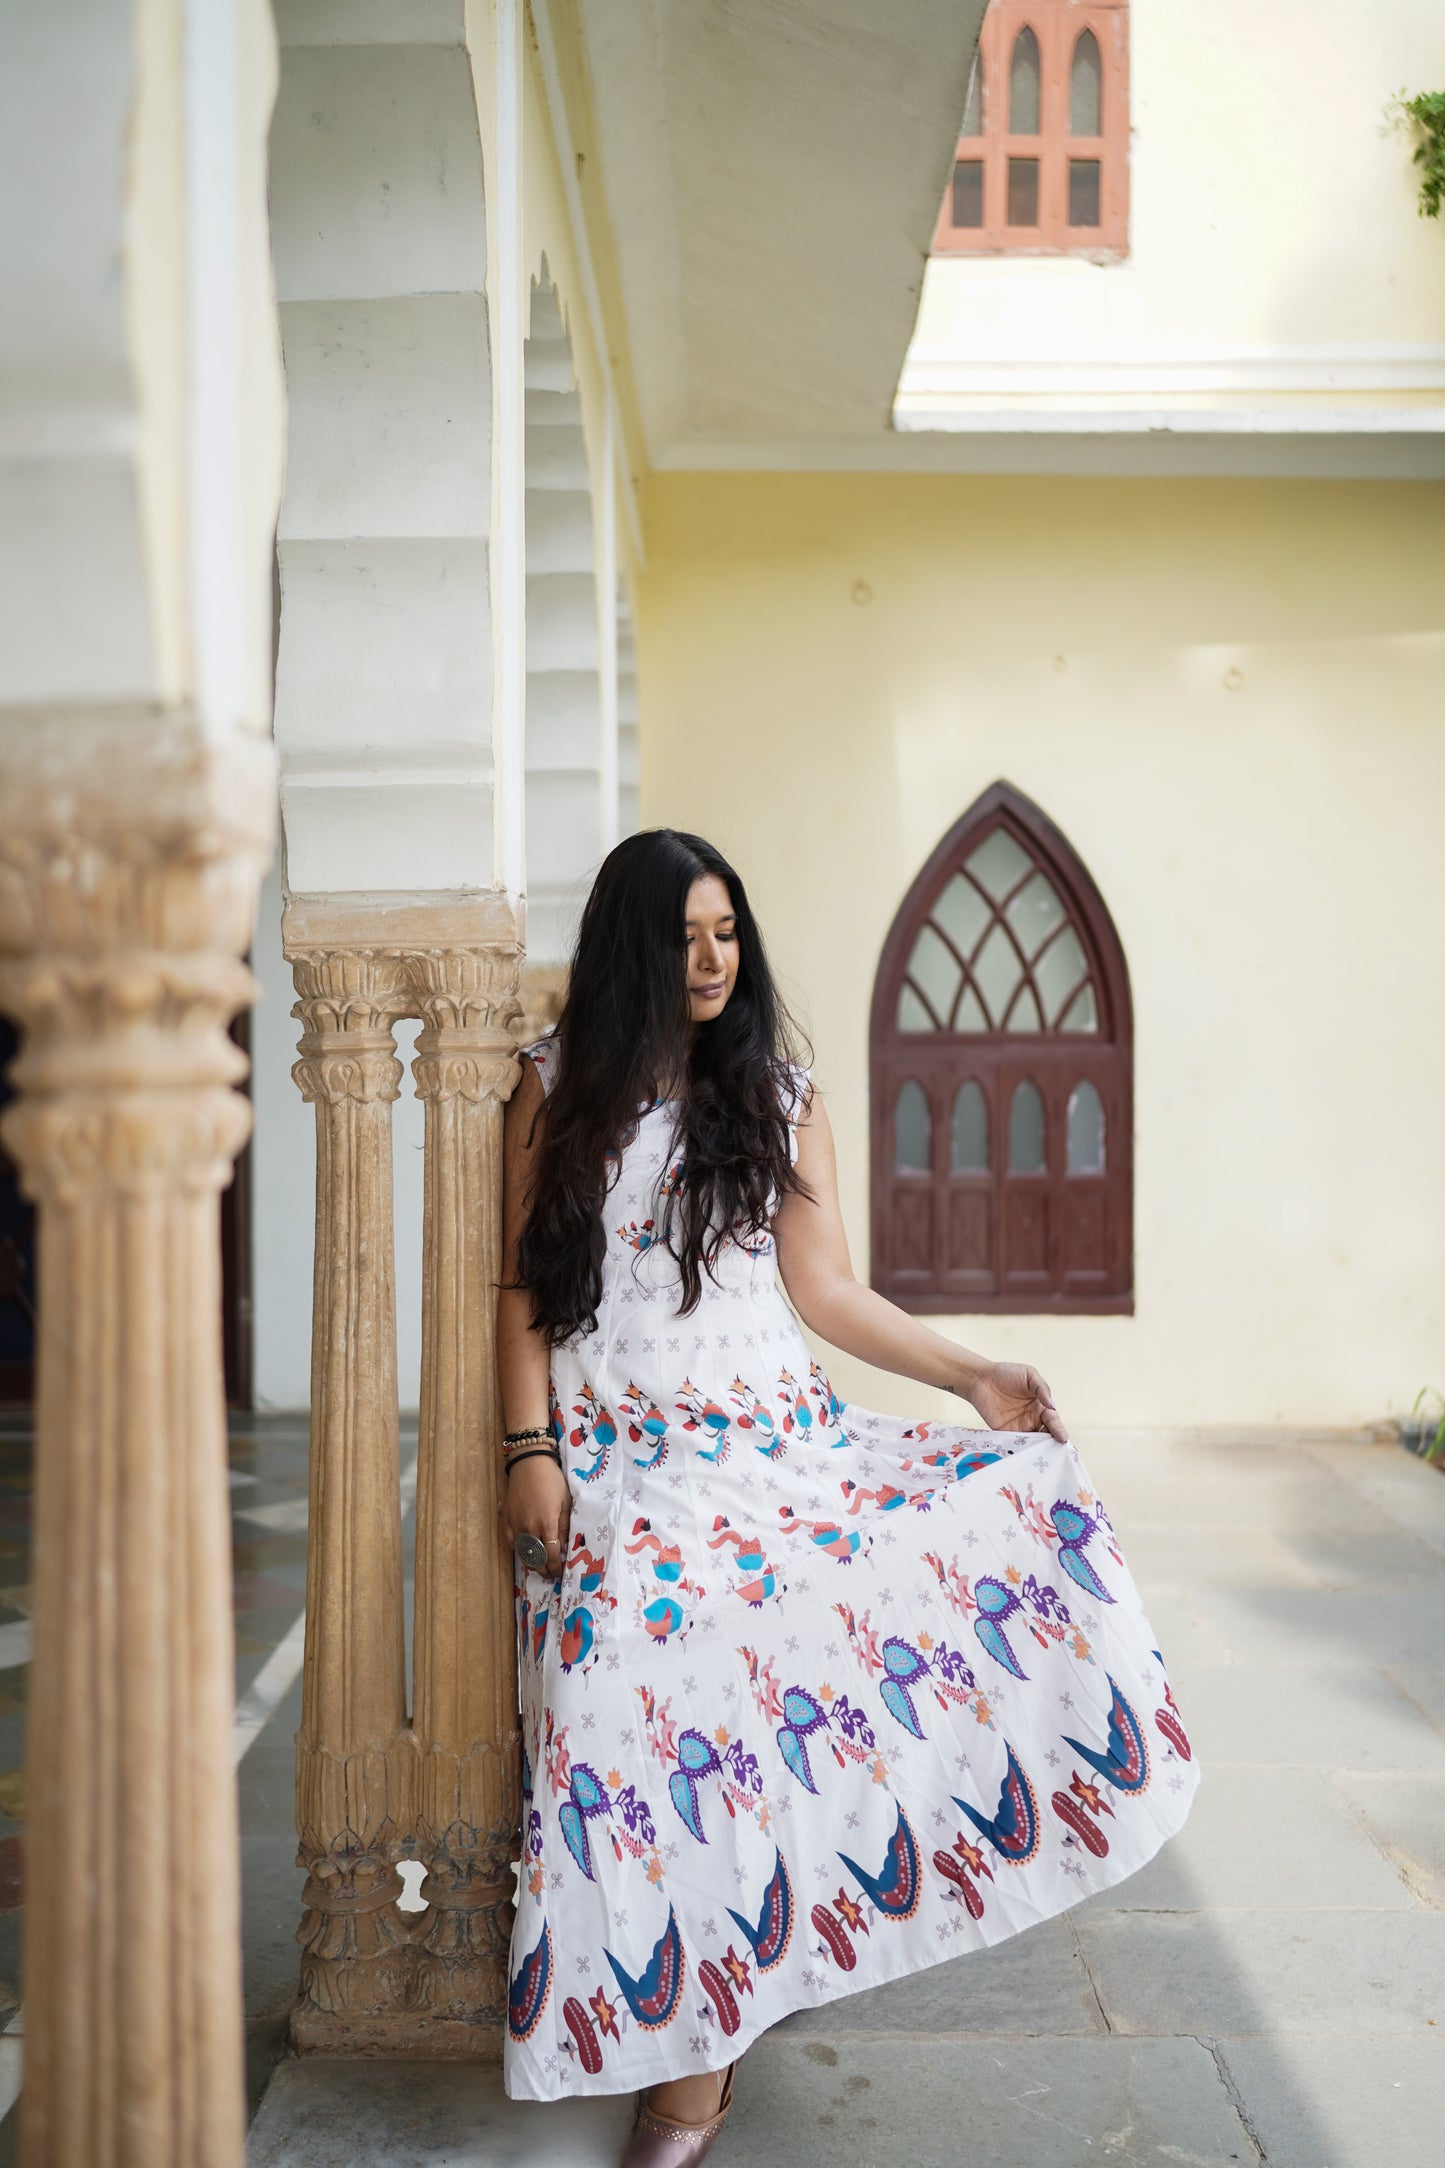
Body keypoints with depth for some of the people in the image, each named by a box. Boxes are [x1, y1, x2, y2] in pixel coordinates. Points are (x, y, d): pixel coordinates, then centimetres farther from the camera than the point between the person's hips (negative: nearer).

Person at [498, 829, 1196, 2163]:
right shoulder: (558, 1089, 7)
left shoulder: (777, 1092, 10)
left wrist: (972, 1374, -2)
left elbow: (825, 1289, 7)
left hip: (769, 1441, 1)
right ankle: (690, 2052, 1)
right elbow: (523, 1286, 5)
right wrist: (530, 1451, -5)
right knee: (654, 1705, -17)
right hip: (618, 1464, -1)